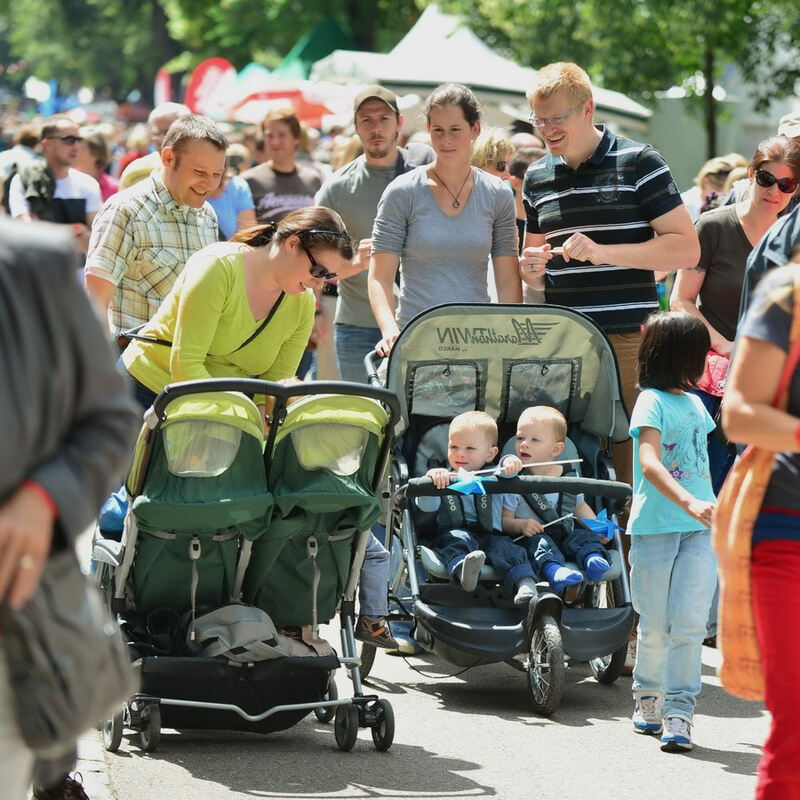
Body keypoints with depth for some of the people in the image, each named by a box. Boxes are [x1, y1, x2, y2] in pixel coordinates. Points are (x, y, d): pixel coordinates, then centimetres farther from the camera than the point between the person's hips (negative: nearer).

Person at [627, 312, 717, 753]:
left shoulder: (695, 404, 15)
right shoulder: (652, 402, -8)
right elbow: (650, 464, -22)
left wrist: (714, 510, 28)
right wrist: (688, 502, -35)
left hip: (699, 530, 5)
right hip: (655, 528, -5)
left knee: (690, 624, -7)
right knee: (655, 626, 6)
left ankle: (679, 713, -7)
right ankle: (647, 697, 27)